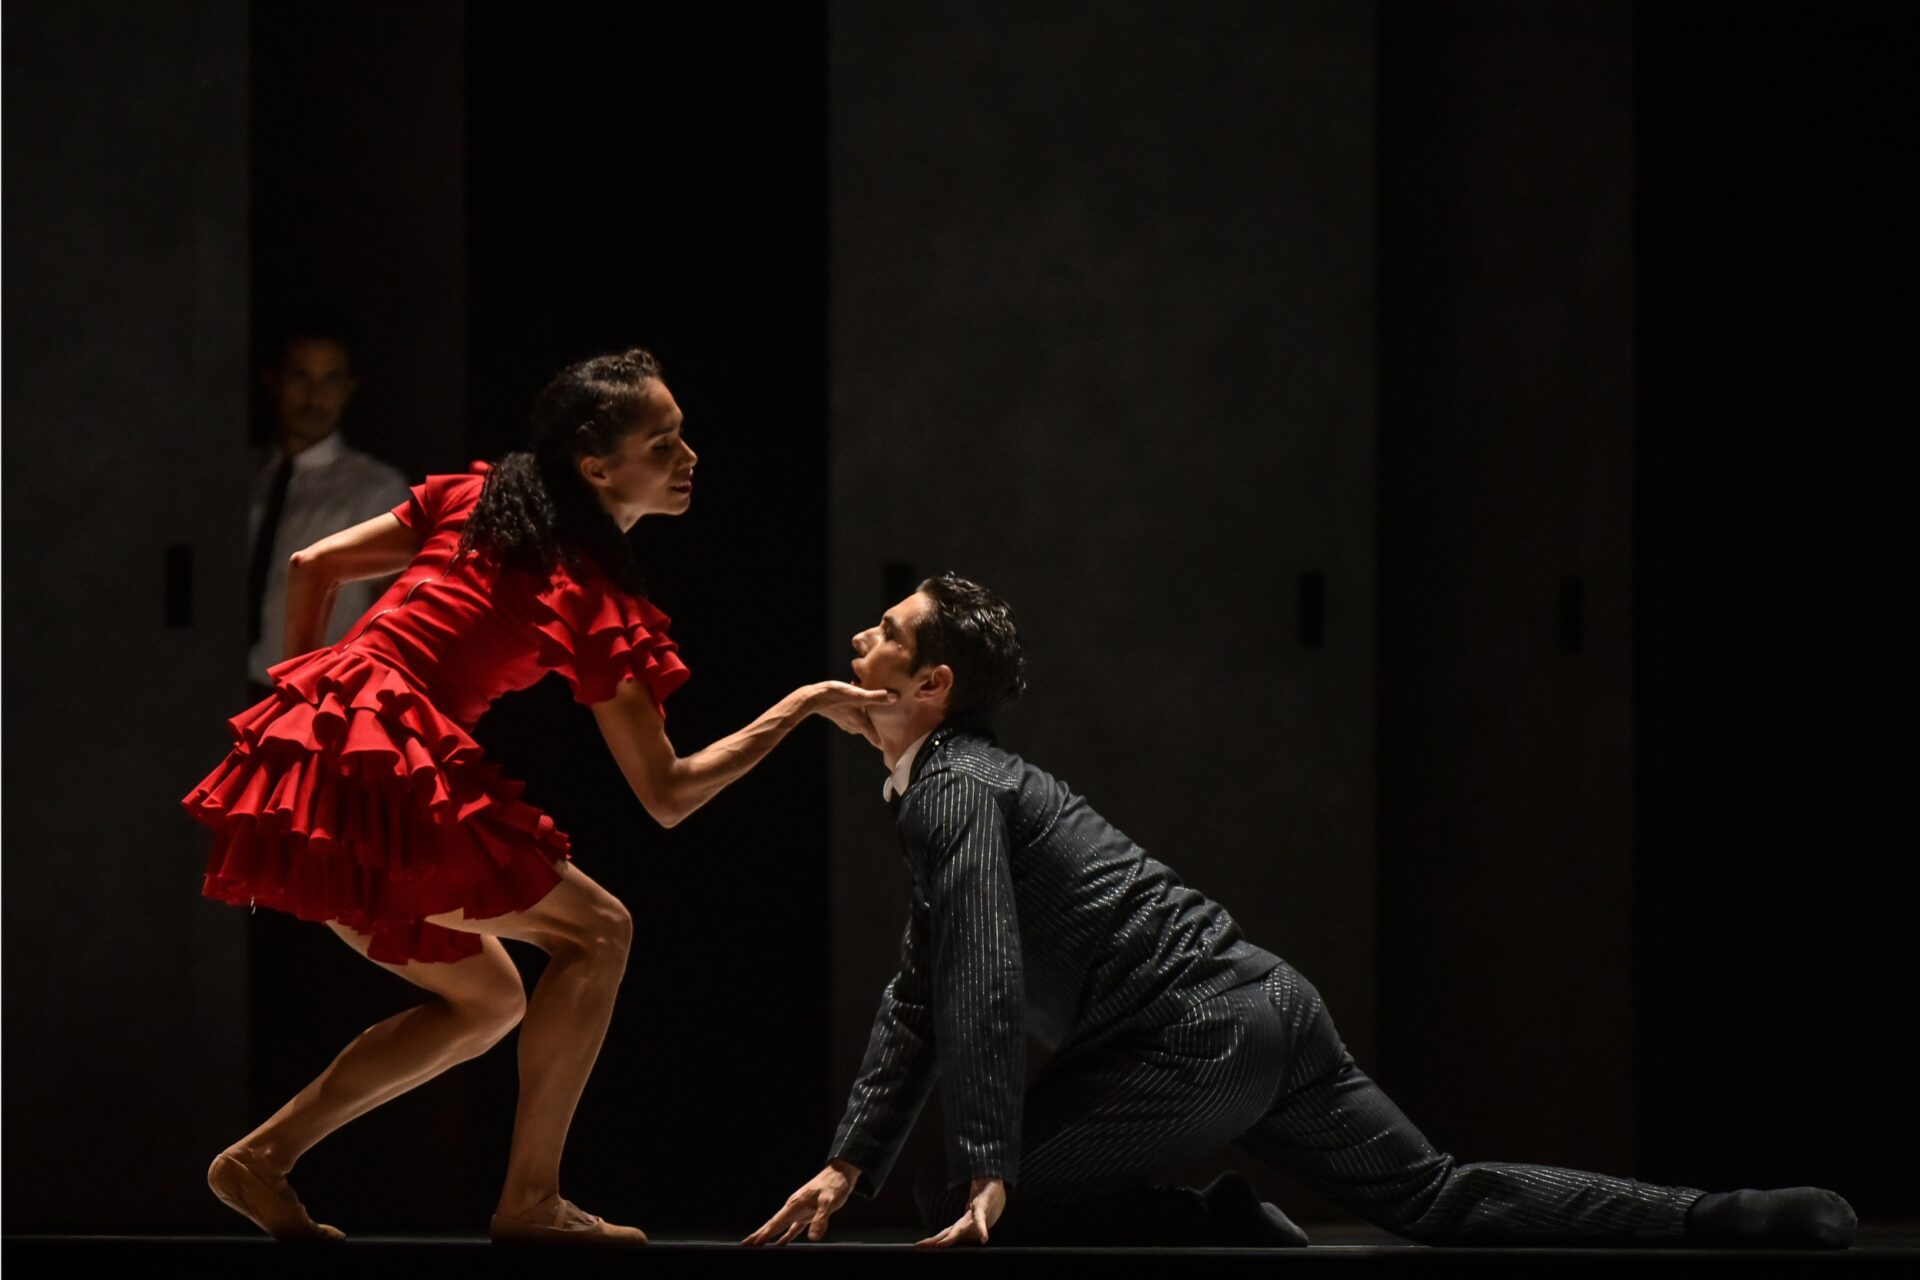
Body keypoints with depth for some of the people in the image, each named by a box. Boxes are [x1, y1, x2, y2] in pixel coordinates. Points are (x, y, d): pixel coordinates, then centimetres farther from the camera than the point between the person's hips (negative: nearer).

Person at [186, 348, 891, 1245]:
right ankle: (531, 1202, -1)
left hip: (296, 766, 8)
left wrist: (310, 702, 27)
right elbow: (667, 794, -1)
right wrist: (799, 708, 5)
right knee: (595, 932, 3)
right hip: (380, 775, -8)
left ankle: (263, 1157, 13)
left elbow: (311, 568, 17)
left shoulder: (471, 499, 16)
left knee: (487, 1000, 19)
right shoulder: (597, 603, -3)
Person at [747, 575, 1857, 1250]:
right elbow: (920, 1001, 26)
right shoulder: (958, 781, 23)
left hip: (1194, 1038, -9)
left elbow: (983, 988, -20)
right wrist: (850, 1165, 20)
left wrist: (988, 1170, -20)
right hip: (1262, 1004, 9)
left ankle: (1239, 1239, -9)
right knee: (1437, 1197, 9)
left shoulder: (951, 789, -7)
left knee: (968, 1209, -4)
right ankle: (1760, 1223, 4)